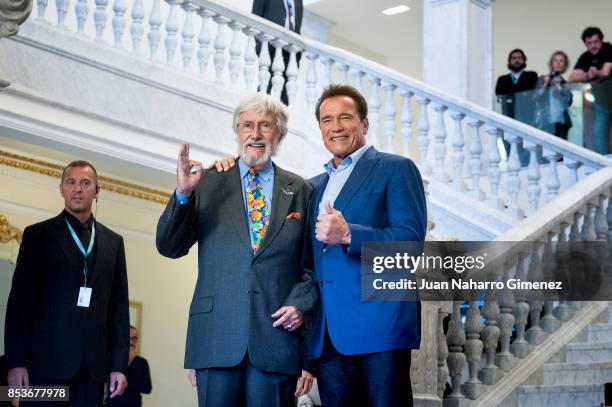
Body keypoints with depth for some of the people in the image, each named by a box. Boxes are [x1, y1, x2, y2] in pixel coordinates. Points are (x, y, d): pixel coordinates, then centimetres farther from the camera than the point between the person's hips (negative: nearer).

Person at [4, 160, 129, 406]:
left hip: (93, 363, 3)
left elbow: (119, 306, 12)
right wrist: (16, 362, -7)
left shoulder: (113, 242, 15)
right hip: (47, 359, -2)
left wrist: (119, 365, 4)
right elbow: (20, 301, 1)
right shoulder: (38, 235, 7)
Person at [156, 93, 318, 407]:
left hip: (277, 333, 1)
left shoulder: (301, 191, 11)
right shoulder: (207, 183, 8)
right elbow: (170, 247, 3)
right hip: (217, 334, 0)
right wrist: (183, 193, -10)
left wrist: (301, 304, -5)